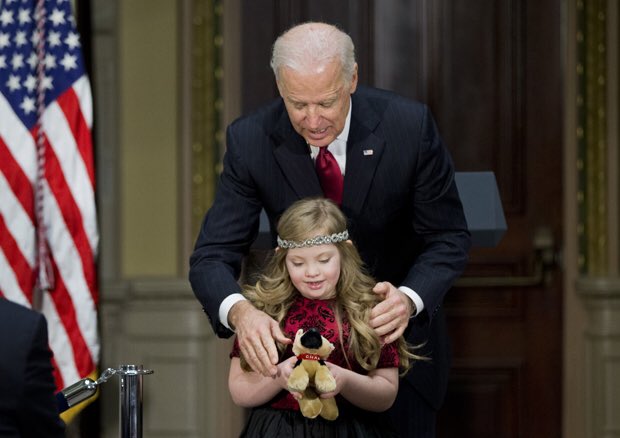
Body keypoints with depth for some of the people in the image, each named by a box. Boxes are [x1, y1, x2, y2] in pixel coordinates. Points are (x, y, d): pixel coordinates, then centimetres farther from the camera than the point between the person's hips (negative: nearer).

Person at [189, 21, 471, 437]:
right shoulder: (251, 140, -19)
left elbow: (449, 238, -14)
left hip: (397, 328, 0)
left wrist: (410, 299, -35)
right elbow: (213, 255, -18)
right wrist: (239, 311, -42)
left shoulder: (410, 125, -21)